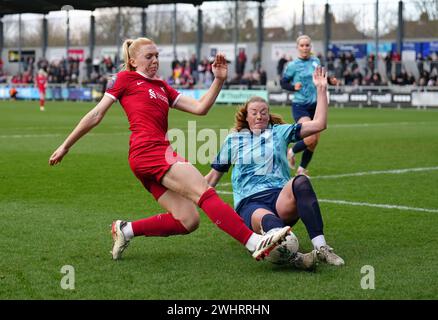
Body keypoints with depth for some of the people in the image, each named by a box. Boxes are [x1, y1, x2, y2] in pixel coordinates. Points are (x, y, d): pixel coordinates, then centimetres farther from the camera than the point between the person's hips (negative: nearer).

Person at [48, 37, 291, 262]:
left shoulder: (161, 87, 27)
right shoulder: (125, 78, 8)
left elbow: (200, 108, 19)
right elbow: (96, 115, 8)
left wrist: (219, 80, 9)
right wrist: (66, 146, 9)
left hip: (159, 153, 8)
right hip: (148, 150, -8)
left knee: (187, 221, -4)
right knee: (206, 193, -21)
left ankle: (126, 230, 8)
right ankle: (256, 243, -32)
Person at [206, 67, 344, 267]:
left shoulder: (280, 132, 19)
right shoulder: (233, 140, 20)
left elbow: (319, 124, 11)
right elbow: (213, 176, 27)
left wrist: (321, 89, 8)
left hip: (281, 198, 1)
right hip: (249, 203, -1)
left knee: (301, 182, -36)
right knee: (267, 219, -41)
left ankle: (321, 247, -46)